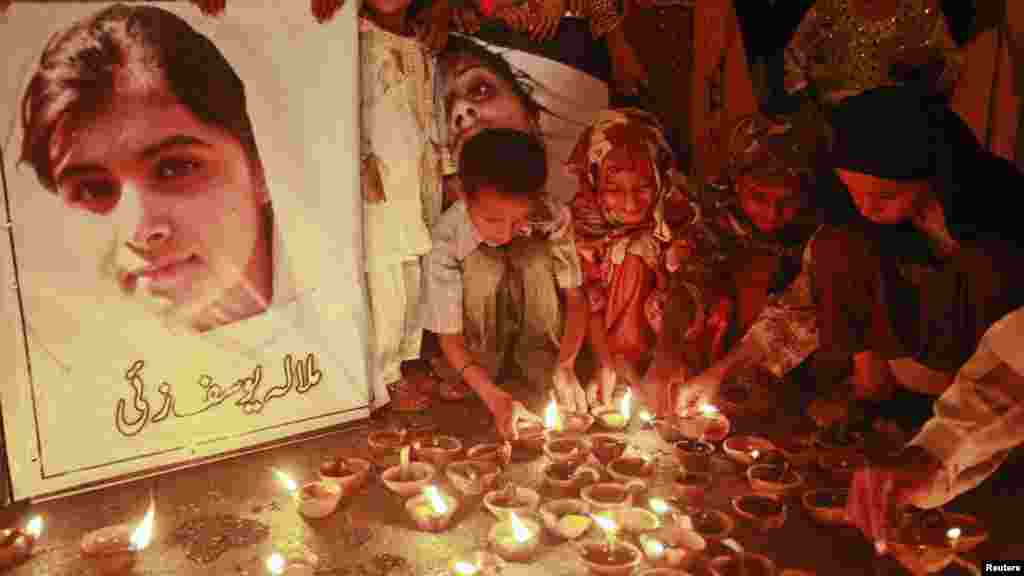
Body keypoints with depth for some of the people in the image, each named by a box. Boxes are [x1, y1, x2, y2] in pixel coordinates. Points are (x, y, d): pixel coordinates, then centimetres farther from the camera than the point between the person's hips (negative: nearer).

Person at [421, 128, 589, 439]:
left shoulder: (552, 218, -26)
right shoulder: (445, 242, -30)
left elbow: (575, 297, -18)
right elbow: (448, 335, -26)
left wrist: (566, 364, -34)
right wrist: (495, 397, -38)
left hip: (536, 324, 1)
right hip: (479, 333, -1)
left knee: (537, 252, -30)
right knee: (483, 264, -33)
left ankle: (542, 360, -13)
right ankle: (483, 364, -11)